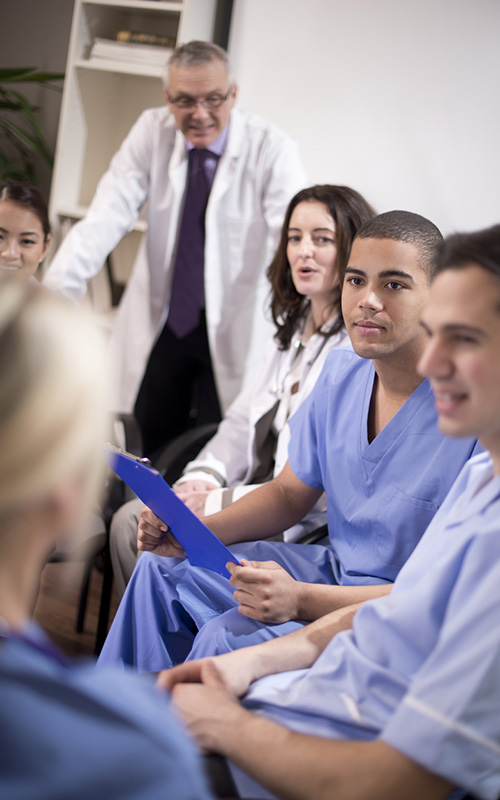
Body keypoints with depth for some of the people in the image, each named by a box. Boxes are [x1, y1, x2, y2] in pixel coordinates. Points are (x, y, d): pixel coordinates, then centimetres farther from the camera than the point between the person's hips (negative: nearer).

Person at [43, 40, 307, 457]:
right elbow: (107, 216, -14)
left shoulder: (272, 149, -15)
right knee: (151, 451, 10)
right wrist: (57, 289, -28)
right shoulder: (153, 131, -7)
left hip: (234, 328, -3)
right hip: (161, 321, 3)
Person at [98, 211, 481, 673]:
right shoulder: (342, 372, 1)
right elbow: (289, 494, 14)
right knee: (163, 569, 6)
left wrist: (303, 599, -32)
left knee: (227, 639, -26)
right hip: (334, 567, 8)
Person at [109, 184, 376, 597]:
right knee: (130, 523, -3)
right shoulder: (292, 328, 14)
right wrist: (202, 478, -2)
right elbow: (244, 420, 18)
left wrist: (221, 502, -19)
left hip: (309, 523, -9)